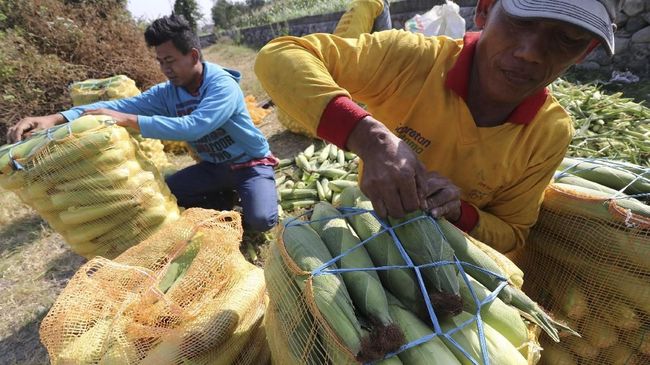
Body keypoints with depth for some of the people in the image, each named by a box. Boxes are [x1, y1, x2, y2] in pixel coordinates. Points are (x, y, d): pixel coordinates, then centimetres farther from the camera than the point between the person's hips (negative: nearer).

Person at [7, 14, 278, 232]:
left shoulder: (223, 85, -24)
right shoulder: (167, 92, -3)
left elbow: (193, 127, -38)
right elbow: (122, 105, -11)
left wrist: (127, 121, -36)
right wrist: (57, 118, -24)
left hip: (251, 163, -5)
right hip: (212, 165, 6)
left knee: (260, 220, -27)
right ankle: (224, 201, 8)